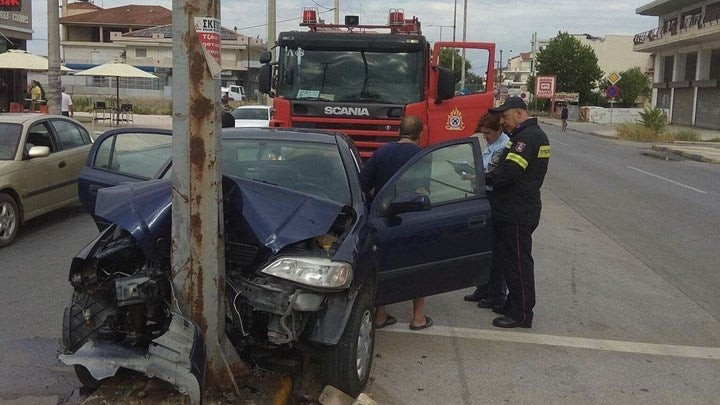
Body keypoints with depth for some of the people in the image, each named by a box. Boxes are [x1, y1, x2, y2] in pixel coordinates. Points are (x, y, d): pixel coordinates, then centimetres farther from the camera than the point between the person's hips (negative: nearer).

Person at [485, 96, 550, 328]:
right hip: (514, 211, 11)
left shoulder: (528, 137, -17)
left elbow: (509, 172, -25)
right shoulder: (533, 134, 18)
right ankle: (514, 305, 29)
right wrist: (489, 176, 4)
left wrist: (483, 179, -11)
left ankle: (521, 313, 6)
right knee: (509, 258, 18)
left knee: (518, 261, -3)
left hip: (518, 213, -11)